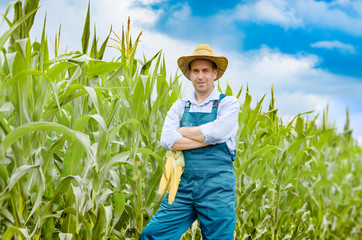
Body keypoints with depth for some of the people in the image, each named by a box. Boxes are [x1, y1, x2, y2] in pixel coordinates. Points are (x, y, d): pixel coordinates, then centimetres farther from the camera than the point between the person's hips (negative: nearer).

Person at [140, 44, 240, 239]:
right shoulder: (180, 106, 12)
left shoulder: (228, 104, 3)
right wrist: (209, 139, -10)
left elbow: (216, 132, -16)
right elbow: (166, 140, -5)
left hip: (217, 188, -3)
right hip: (183, 186, 3)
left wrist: (182, 131, -2)